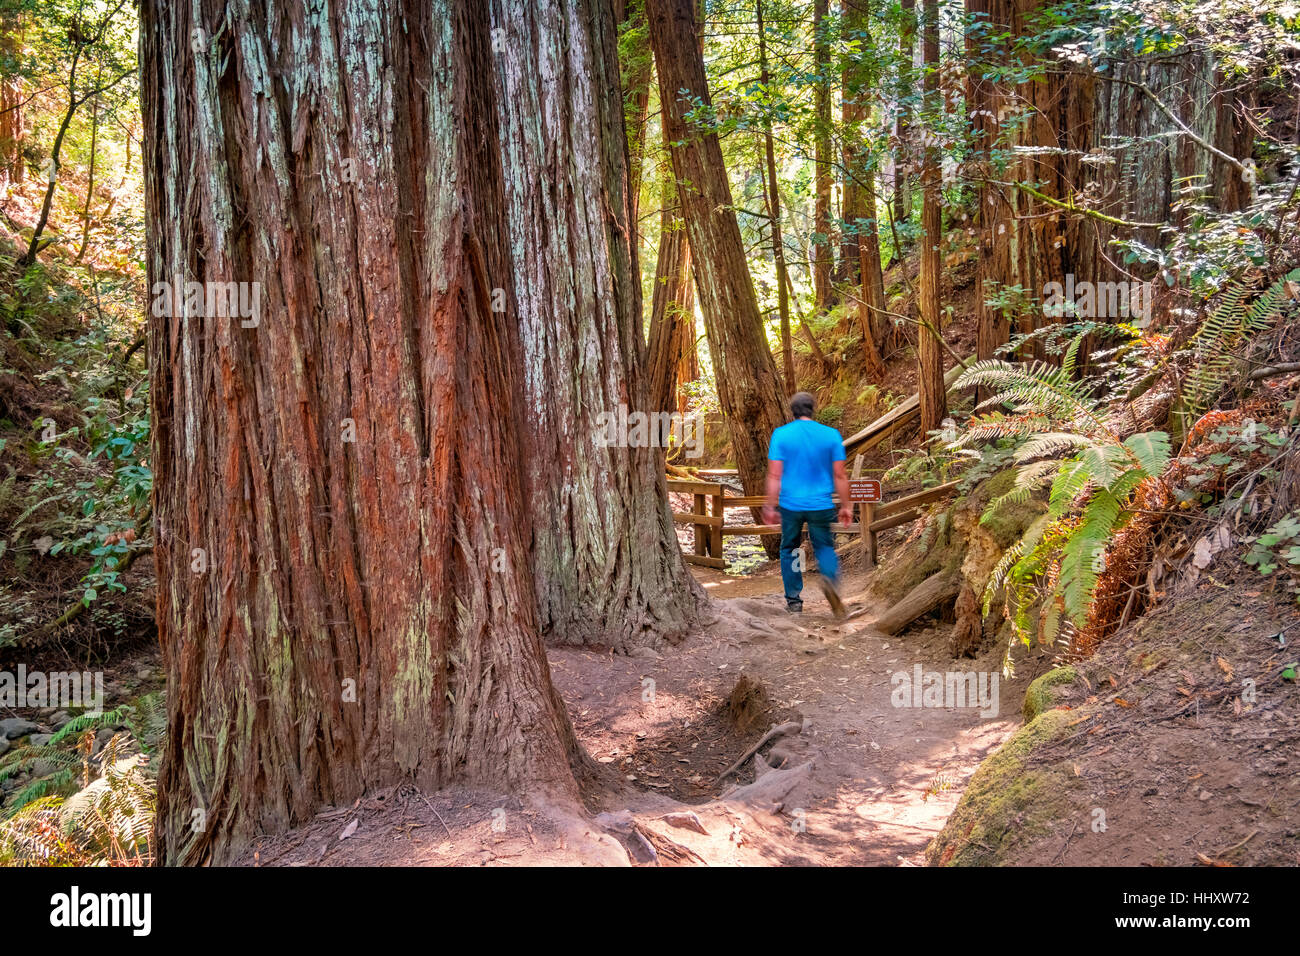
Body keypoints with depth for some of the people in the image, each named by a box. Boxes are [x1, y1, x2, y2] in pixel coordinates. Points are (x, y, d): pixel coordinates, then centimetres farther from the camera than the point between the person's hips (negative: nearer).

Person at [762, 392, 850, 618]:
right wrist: (846, 506, 8)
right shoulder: (831, 435, 0)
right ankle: (830, 578, -16)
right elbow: (839, 475, 0)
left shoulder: (781, 434, -4)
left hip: (791, 505, 0)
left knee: (789, 549, 15)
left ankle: (794, 600, 16)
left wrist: (771, 506, -2)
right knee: (824, 547, 14)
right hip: (821, 505, 1)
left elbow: (774, 474, -7)